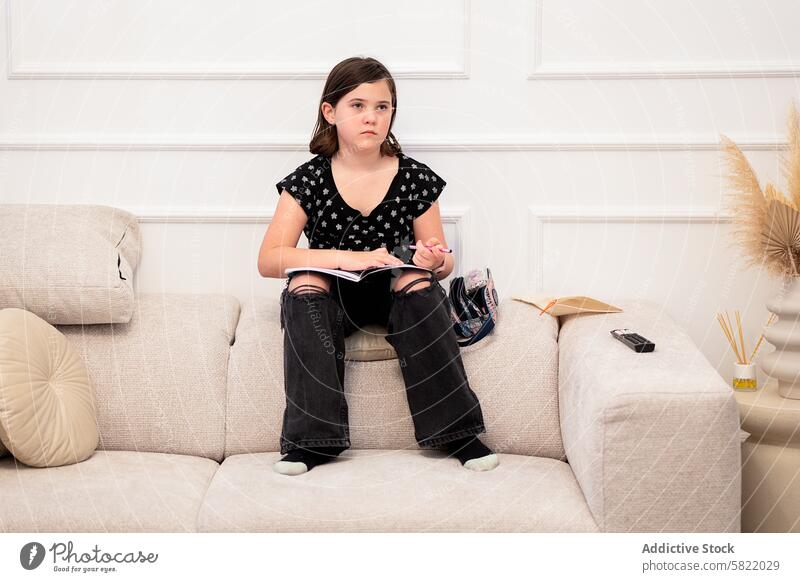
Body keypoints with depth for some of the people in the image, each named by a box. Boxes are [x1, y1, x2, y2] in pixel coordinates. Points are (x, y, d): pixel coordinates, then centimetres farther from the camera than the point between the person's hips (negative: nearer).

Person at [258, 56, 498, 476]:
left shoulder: (415, 180, -1)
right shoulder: (309, 181, -4)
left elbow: (443, 263, 6)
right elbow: (268, 260, -14)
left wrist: (435, 261, -21)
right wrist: (346, 258, -27)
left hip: (395, 297, 1)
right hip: (331, 299, 0)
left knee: (417, 278, -30)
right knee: (305, 282, -31)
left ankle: (456, 432, -26)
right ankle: (313, 439, -30)